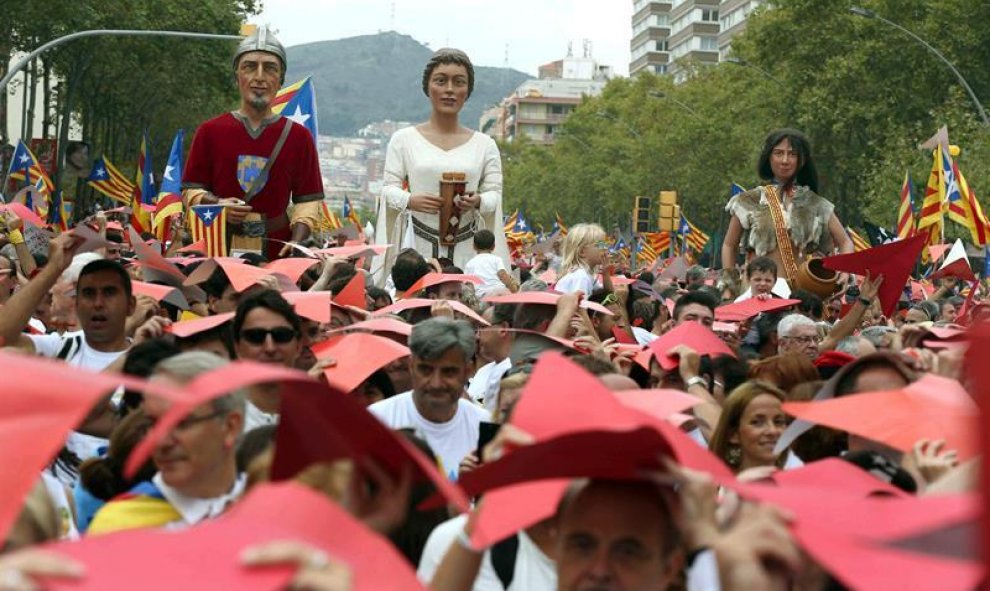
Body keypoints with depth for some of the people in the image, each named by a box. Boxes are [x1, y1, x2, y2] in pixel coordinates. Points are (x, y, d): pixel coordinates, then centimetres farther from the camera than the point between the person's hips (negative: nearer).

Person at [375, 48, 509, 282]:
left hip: (467, 249, 1)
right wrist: (409, 200, -17)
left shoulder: (484, 144, 9)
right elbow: (389, 189, 5)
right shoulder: (404, 139, 6)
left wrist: (478, 202, -16)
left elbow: (495, 194, 6)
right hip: (417, 246, -1)